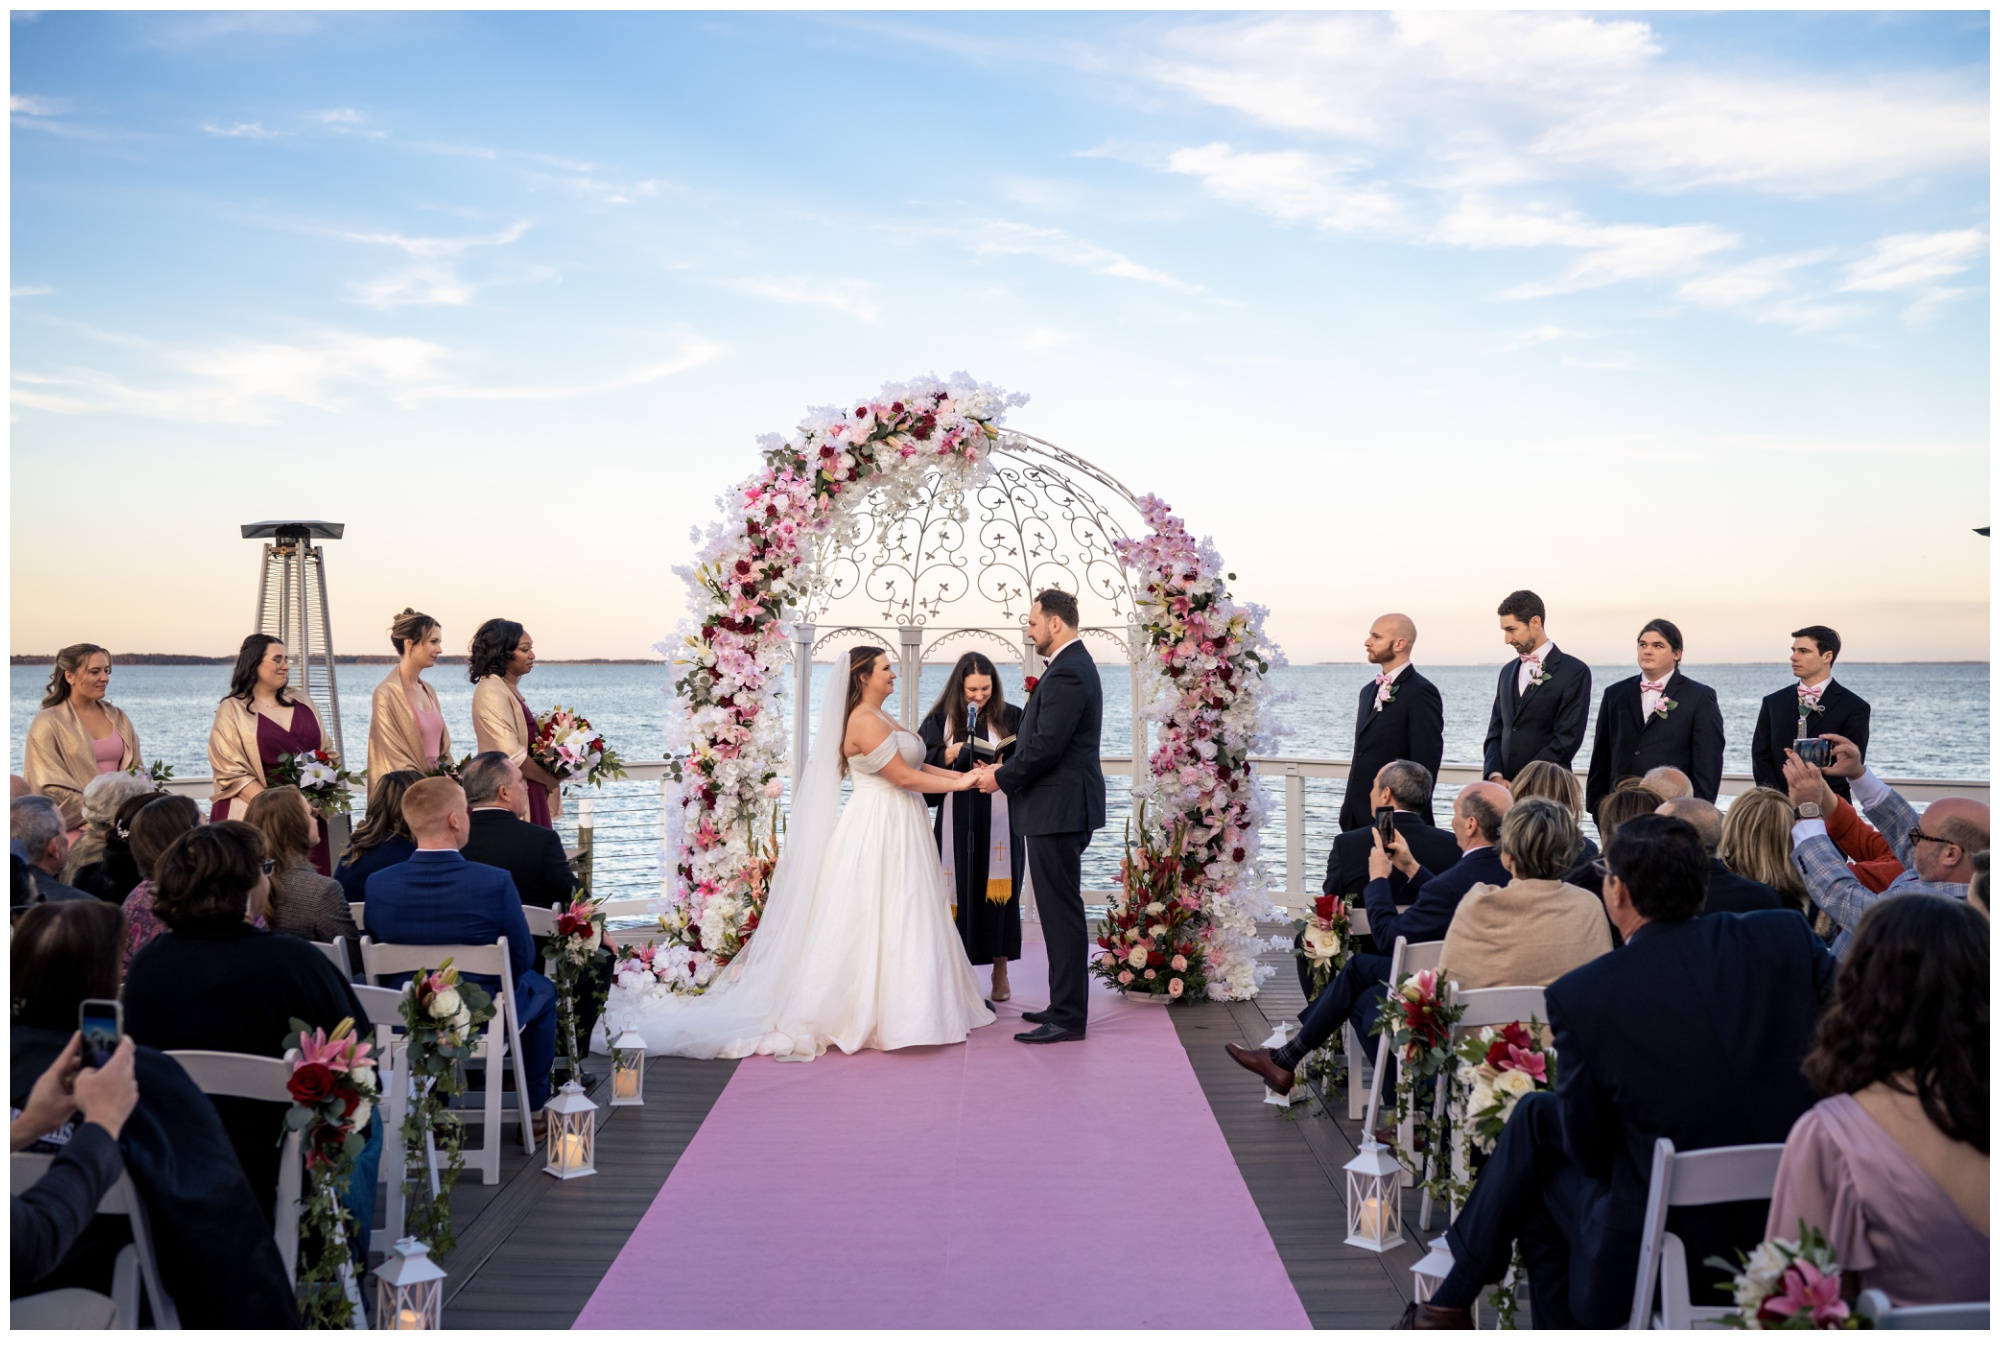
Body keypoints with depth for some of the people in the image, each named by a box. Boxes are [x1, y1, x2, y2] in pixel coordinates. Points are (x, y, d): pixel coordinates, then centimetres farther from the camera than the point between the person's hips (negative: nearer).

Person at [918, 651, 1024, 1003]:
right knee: (961, 892, 1)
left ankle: (1000, 971, 15)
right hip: (957, 822, 0)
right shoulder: (940, 721, 5)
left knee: (998, 891, 1)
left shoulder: (1009, 719, 4)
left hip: (999, 821, 0)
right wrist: (947, 756, -16)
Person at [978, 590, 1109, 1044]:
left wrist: (1001, 778, -10)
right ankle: (1066, 1005, 24)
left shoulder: (1067, 673, -18)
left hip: (1058, 810, -11)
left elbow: (1046, 746, -23)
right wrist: (1006, 767, 10)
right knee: (1062, 910, 15)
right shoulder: (1074, 664, 15)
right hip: (1064, 807, 11)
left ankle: (1068, 1017, 1)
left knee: (1061, 912, -5)